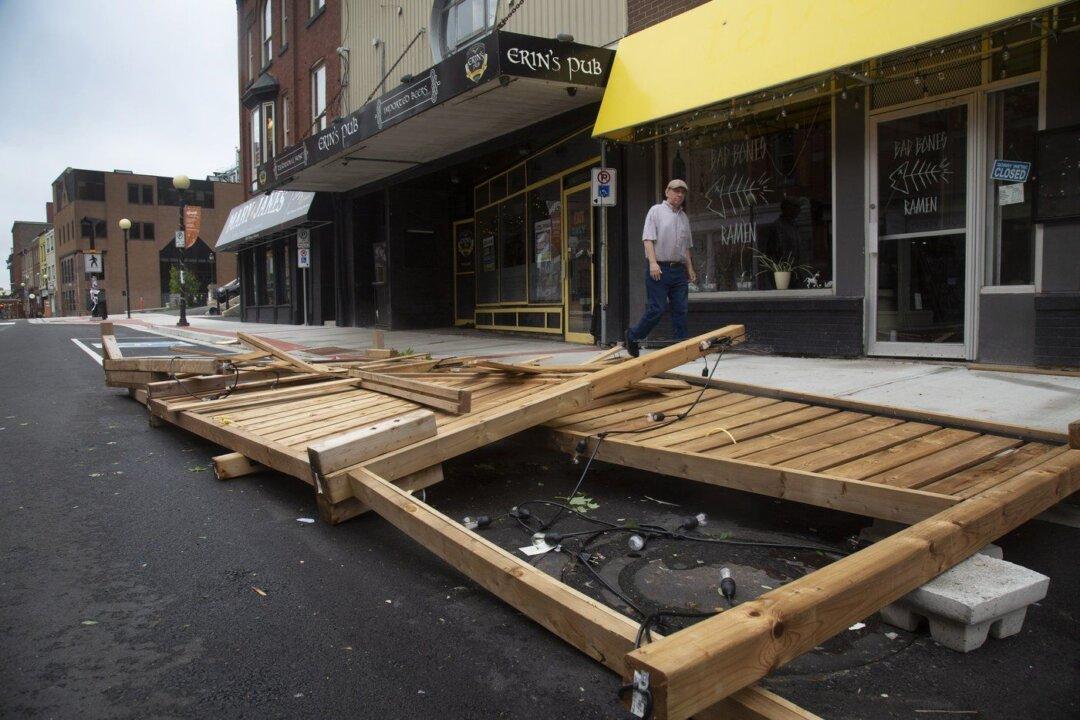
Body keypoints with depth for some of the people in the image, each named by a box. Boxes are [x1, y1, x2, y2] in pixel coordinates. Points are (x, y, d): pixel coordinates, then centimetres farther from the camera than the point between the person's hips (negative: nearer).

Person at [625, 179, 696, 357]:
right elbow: (648, 239, -9)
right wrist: (653, 263, -19)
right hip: (659, 269, -6)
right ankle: (633, 336, 11)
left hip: (679, 269, 6)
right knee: (656, 309, -8)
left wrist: (690, 268, 17)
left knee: (680, 310, 3)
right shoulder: (656, 211, -1)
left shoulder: (684, 217, 19)